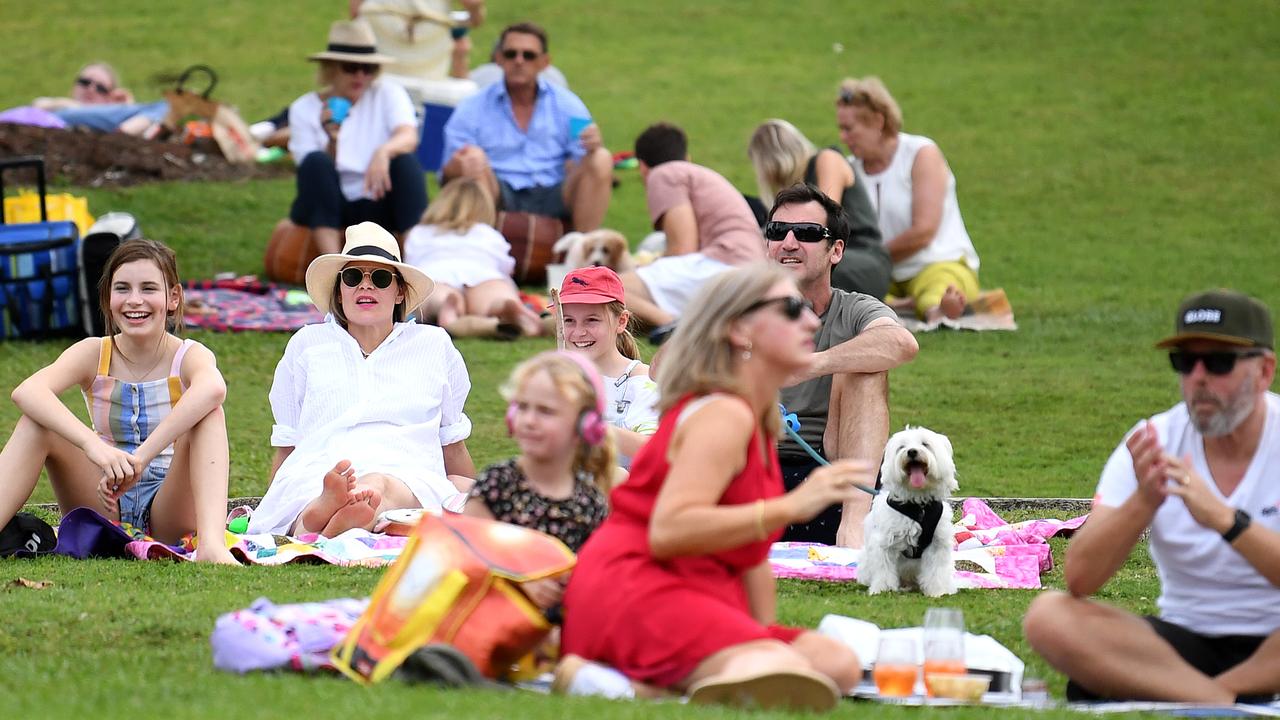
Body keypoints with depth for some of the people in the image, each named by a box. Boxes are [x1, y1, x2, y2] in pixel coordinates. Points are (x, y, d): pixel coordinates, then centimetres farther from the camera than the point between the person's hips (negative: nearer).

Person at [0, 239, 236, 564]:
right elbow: (26, 391, -26)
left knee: (209, 414, -27)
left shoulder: (189, 356, -8)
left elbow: (213, 389, -36)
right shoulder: (93, 354, -3)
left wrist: (141, 457, -47)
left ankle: (211, 544, -47)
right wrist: (92, 444, -44)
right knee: (37, 420, -18)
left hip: (169, 513, -2)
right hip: (107, 507, 2)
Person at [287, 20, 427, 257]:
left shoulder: (388, 94, -1)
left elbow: (409, 137, -21)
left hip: (378, 207, 0)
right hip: (328, 209, 0)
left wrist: (384, 151, -44)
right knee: (316, 161, -29)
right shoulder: (304, 109, 0)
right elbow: (312, 173, -8)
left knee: (405, 160, -27)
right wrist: (332, 141, -27)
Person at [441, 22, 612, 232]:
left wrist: (592, 148, -20)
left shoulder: (567, 105, 13)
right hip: (499, 200, -2)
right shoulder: (472, 110, 8)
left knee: (602, 160, -23)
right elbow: (449, 176, 2)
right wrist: (454, 167, -24)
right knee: (474, 158, -30)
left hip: (554, 201, 2)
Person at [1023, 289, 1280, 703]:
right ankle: (1227, 705, -23)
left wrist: (1223, 518, -35)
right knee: (1047, 616, -21)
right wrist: (1143, 501, -27)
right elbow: (1080, 580, -11)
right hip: (1185, 637, 4)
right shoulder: (1151, 444, -3)